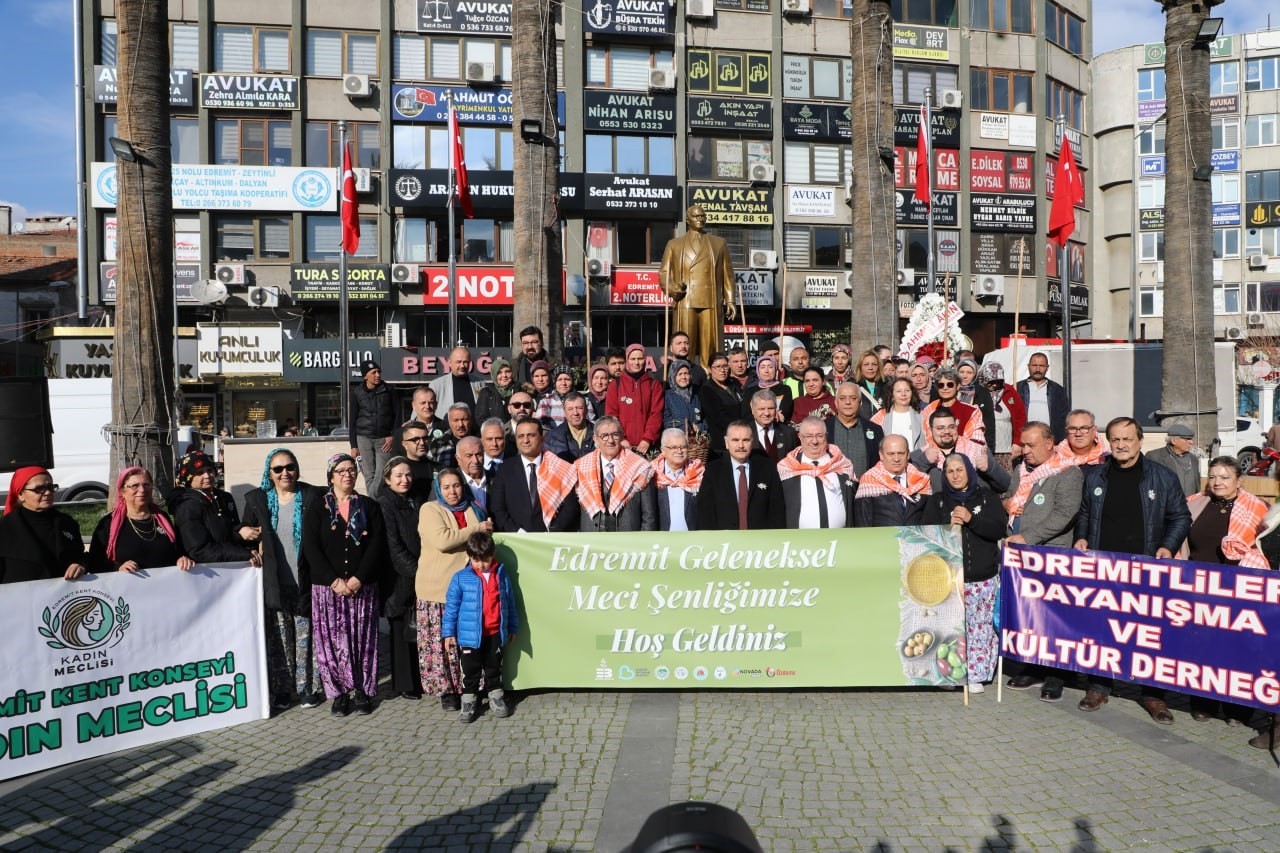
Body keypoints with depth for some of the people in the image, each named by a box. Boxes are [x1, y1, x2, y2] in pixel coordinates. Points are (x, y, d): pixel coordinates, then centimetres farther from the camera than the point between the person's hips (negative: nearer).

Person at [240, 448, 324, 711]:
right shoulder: (256, 498, 5)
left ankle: (308, 688, 17)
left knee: (305, 638, 5)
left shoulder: (311, 496, -3)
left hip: (305, 581, -2)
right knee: (278, 640, 9)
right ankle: (281, 690, 20)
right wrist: (254, 544, -4)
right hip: (273, 583, 2)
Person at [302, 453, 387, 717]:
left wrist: (358, 579, -11)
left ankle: (362, 690, 13)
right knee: (332, 640, 0)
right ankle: (340, 692, 10)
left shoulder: (369, 506, 8)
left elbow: (377, 546, 0)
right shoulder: (317, 506, 5)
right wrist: (334, 581, -12)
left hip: (363, 587, 1)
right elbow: (310, 547, -3)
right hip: (327, 587, -1)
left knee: (362, 639, 3)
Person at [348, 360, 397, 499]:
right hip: (364, 438, 0)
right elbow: (352, 420, 8)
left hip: (384, 439, 0)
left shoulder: (388, 390, 5)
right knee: (369, 476, 0)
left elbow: (397, 415, 8)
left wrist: (392, 436, -4)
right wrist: (353, 445, 4)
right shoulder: (357, 393, 5)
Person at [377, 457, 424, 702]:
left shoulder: (416, 501, 12)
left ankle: (423, 679, 16)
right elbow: (393, 545, -11)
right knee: (401, 631, 2)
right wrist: (414, 571, -15)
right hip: (399, 578, -5)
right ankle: (405, 684, 12)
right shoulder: (384, 505, -5)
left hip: (421, 575, 5)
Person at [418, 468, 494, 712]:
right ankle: (446, 690, 11)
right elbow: (442, 540, -19)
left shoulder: (474, 509, 14)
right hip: (439, 588, -4)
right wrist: (476, 528, -12)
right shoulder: (430, 510, -3)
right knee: (442, 641, -1)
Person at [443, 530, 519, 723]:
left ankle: (496, 697, 29)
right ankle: (469, 701, 20)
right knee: (471, 671, 8)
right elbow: (451, 606, -3)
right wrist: (448, 632, -3)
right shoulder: (460, 578, -7)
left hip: (496, 633, 2)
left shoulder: (501, 574, -1)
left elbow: (509, 602, 7)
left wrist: (513, 627, 11)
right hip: (470, 635, -2)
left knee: (494, 668, 16)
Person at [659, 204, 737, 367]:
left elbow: (727, 273, 14)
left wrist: (730, 300, 6)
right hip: (685, 302, -1)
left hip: (711, 303, 1)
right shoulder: (674, 244, 14)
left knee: (710, 345, -3)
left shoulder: (719, 243, 17)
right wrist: (671, 288, -10)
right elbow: (663, 272, 10)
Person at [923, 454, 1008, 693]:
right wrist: (949, 525, -16)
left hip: (984, 577, 0)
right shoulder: (936, 501, 10)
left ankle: (976, 675, 9)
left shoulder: (986, 497, 10)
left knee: (980, 627, -1)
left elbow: (999, 529, 0)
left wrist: (971, 519, -13)